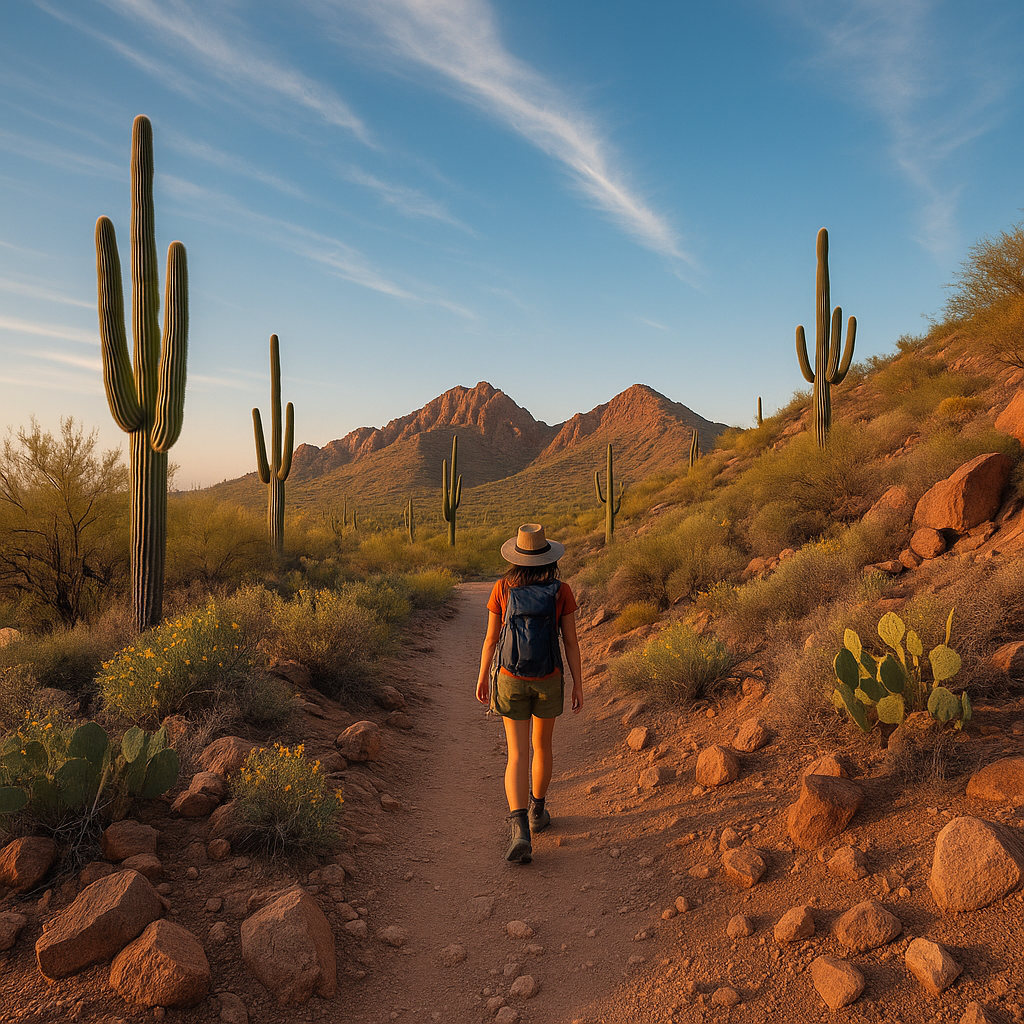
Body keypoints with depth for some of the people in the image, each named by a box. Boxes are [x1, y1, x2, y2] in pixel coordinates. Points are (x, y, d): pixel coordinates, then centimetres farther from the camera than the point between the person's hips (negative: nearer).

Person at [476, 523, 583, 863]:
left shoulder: (502, 589, -9)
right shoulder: (561, 591, -10)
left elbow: (491, 638, -3)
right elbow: (571, 641, -7)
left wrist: (482, 677, 10)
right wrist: (578, 685, 2)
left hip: (511, 681, 0)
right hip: (548, 681, 1)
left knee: (517, 756, 0)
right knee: (542, 744, 23)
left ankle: (519, 830, -17)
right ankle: (537, 812, 38)